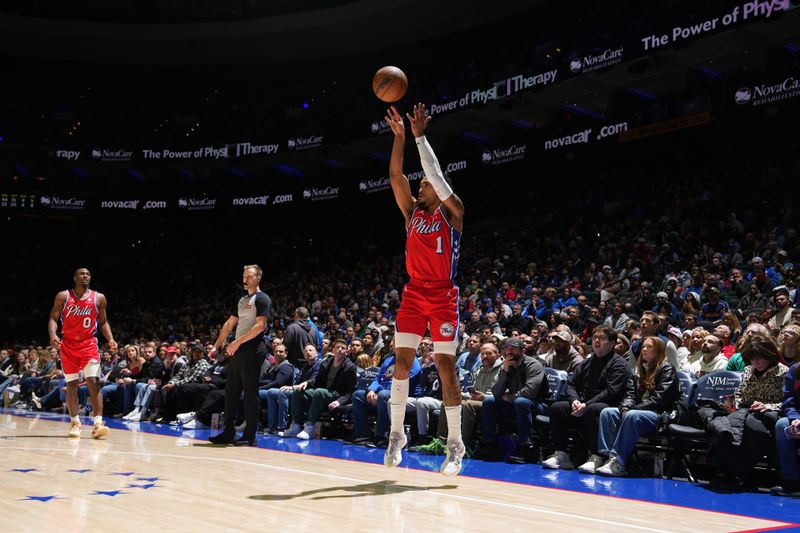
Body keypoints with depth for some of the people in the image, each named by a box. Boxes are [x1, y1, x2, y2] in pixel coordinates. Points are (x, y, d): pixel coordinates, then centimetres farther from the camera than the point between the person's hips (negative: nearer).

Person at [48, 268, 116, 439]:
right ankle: (75, 422, 13)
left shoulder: (99, 298, 1)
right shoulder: (63, 296, -2)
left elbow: (103, 322, 9)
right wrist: (53, 335, -23)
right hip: (68, 344, 0)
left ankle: (98, 423, -17)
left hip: (89, 344, 0)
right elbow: (53, 319, -3)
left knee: (94, 382, -12)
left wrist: (110, 339, -7)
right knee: (71, 384, 4)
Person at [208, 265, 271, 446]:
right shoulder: (242, 300, 20)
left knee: (250, 393, -5)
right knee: (231, 391, 10)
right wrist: (216, 346, 19)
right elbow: (229, 324, 24)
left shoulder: (262, 299, -6)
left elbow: (260, 325, -18)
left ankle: (250, 436, 0)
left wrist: (238, 342, -21)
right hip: (238, 351, 9)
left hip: (252, 351, -9)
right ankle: (229, 433, 17)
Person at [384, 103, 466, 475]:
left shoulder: (452, 212, 0)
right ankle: (396, 435, 12)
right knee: (402, 362, 2)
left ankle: (455, 445, 1)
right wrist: (400, 136, -4)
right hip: (413, 294, 5)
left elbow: (437, 175, -12)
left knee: (445, 366, -5)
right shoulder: (413, 211, 13)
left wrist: (420, 136, -10)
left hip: (443, 296, -5)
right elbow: (395, 175, 4)